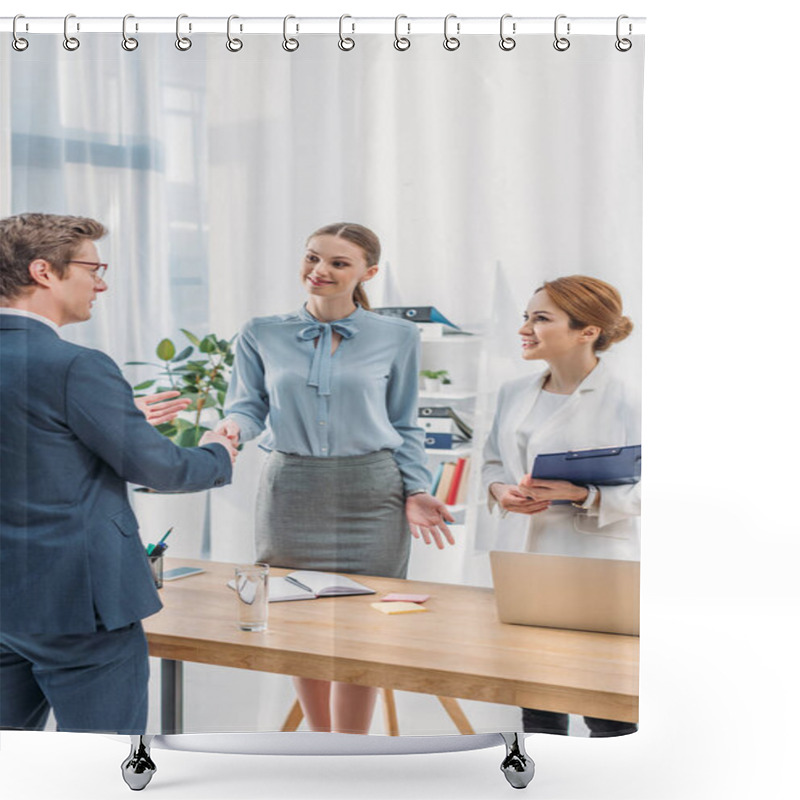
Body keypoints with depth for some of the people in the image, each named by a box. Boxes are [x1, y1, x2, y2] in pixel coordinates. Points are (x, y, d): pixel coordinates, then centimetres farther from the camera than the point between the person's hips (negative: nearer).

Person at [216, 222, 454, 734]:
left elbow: (405, 427, 10)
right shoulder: (262, 336, 6)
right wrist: (232, 428, -16)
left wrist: (417, 491, -1)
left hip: (370, 495, -1)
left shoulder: (397, 338, 5)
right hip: (291, 493, 1)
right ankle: (321, 739, 25)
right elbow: (249, 407, 7)